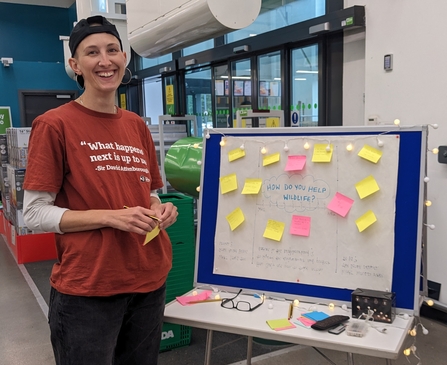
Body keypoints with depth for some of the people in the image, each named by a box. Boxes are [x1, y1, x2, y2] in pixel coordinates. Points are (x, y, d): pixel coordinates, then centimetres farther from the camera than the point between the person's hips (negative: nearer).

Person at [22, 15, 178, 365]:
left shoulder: (137, 126, 7)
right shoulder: (54, 125, -9)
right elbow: (35, 214, -11)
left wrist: (160, 209, -5)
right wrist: (111, 217, -20)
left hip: (150, 279, 6)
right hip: (86, 288, -5)